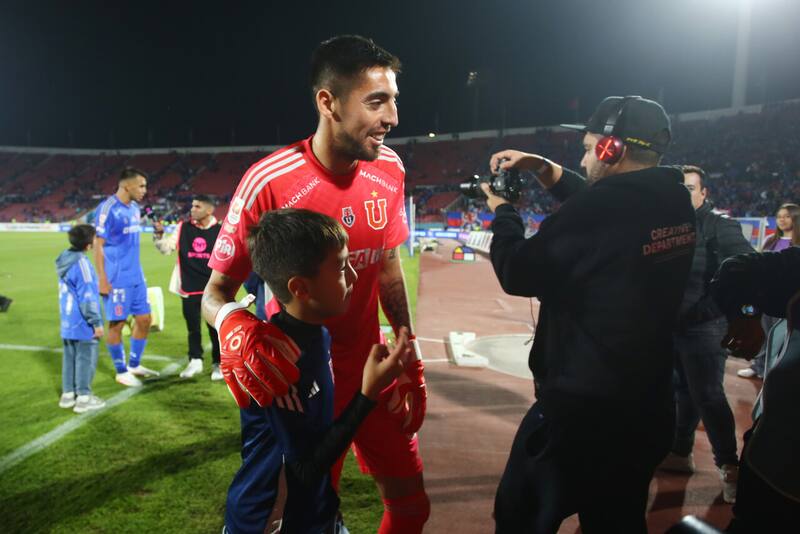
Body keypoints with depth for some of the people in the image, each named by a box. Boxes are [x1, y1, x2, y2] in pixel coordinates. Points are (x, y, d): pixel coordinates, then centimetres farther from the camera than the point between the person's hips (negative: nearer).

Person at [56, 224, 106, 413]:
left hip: (67, 323, 9)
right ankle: (83, 398, 6)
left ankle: (68, 394, 25)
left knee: (70, 358, 16)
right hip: (82, 324, -9)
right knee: (86, 358, 0)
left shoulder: (65, 259, 8)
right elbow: (87, 297, -19)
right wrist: (96, 322, -13)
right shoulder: (81, 263, -19)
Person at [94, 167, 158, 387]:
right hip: (117, 279, -8)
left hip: (136, 277, 8)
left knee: (144, 319, 11)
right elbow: (98, 246, -14)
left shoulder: (134, 208, 10)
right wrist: (102, 280, -16)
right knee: (116, 324, 3)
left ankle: (134, 365, 27)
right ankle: (121, 372, 16)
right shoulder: (108, 209, -14)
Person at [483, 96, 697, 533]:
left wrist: (502, 212, 3)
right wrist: (541, 166, 14)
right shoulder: (675, 204, 2)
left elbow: (518, 274, -13)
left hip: (581, 407, -8)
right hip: (648, 408, 8)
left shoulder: (601, 210, -24)